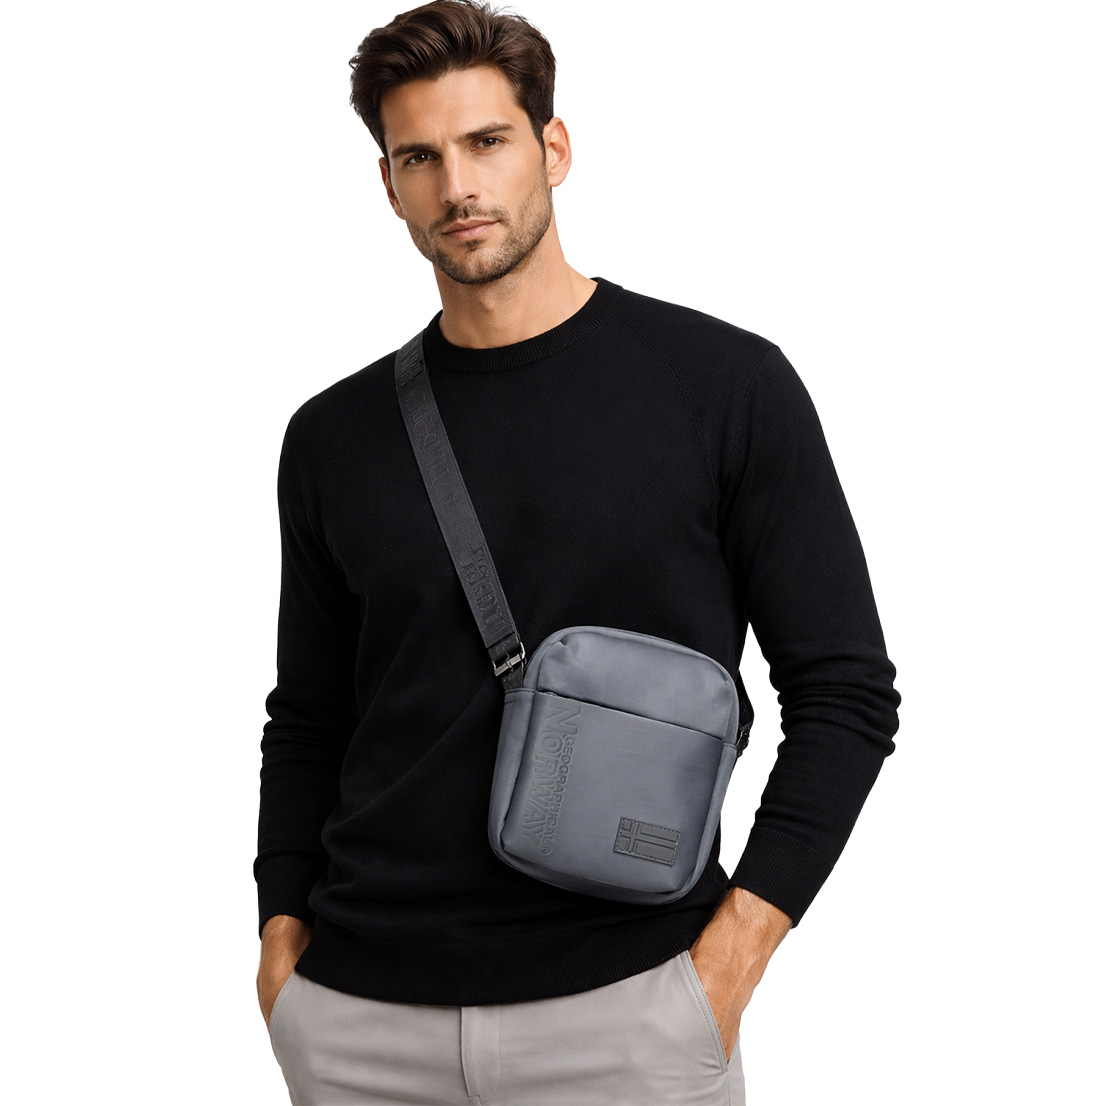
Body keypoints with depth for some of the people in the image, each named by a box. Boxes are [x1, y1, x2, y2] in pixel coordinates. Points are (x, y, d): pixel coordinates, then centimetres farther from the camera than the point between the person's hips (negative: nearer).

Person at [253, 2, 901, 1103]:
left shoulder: (726, 384, -4)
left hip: (625, 1008, -3)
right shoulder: (335, 436, 6)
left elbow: (845, 692, -3)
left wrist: (726, 962, -9)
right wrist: (284, 937, 3)